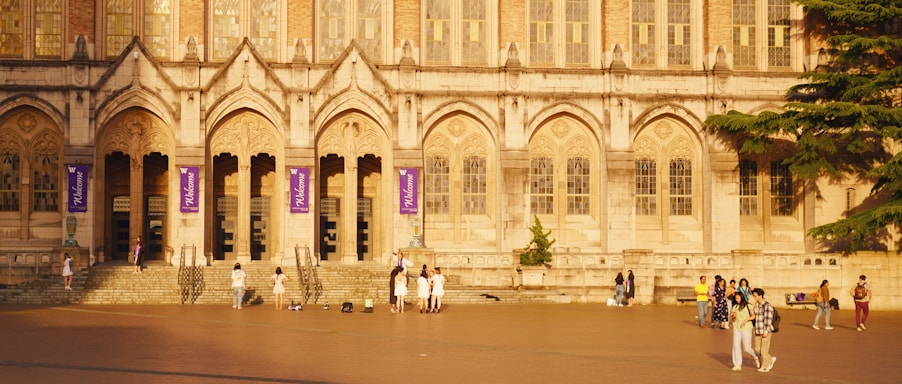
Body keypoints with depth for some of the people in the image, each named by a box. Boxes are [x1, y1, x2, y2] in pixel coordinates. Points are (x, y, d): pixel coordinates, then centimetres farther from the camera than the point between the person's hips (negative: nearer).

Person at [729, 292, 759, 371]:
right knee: (736, 346, -6)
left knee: (747, 348, -4)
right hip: (736, 329, 4)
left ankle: (756, 357, 25)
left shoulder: (748, 306, -1)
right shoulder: (734, 307, 10)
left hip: (746, 329, -4)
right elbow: (731, 320, 14)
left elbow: (753, 316, -2)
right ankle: (738, 365, -2)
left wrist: (746, 319, -16)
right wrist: (733, 317, -7)